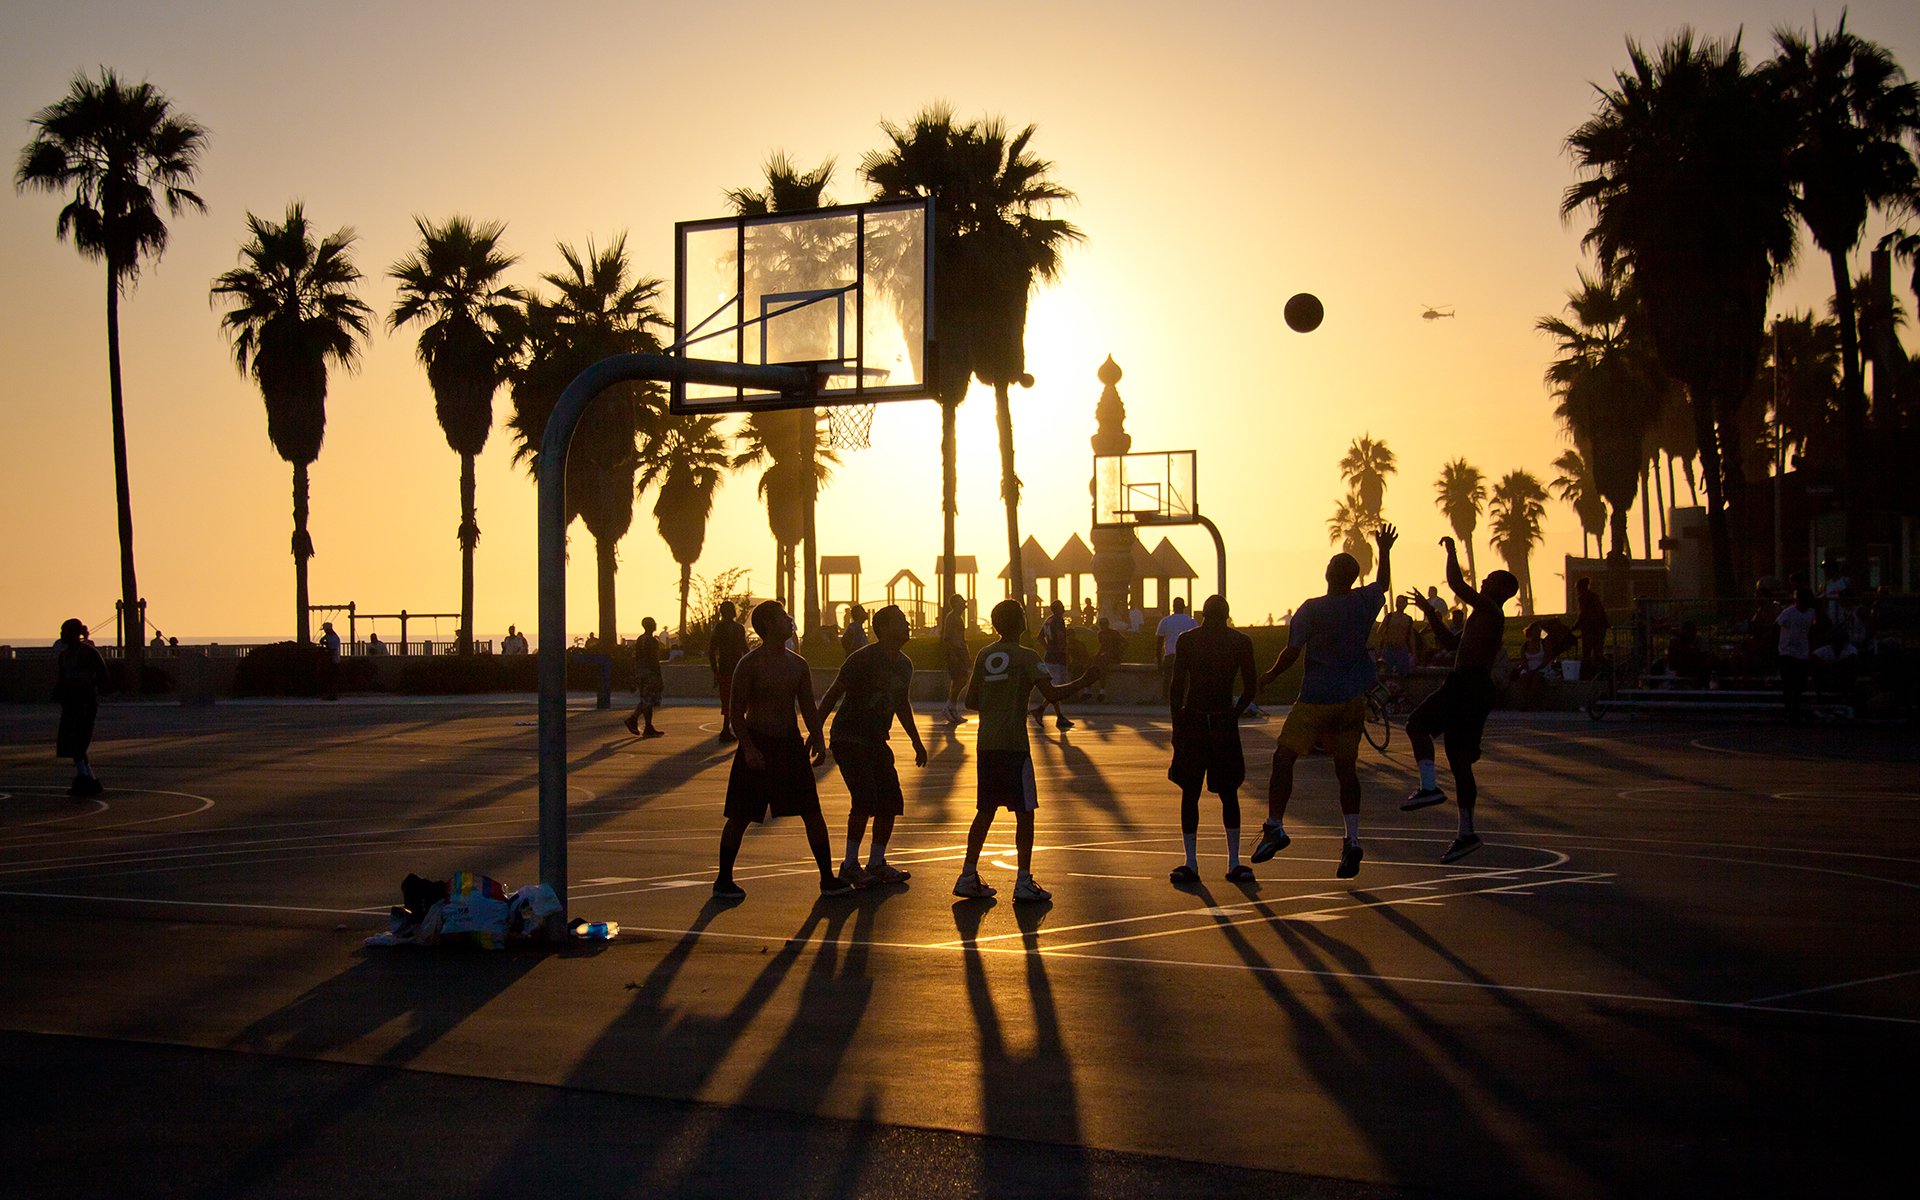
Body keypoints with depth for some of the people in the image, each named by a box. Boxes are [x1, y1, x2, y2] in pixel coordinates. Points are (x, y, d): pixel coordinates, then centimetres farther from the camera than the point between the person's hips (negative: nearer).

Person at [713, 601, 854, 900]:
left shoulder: (798, 665, 7)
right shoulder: (750, 664, -10)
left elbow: (808, 707, 13)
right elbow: (736, 710, -12)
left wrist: (818, 739, 0)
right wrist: (748, 748, -21)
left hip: (790, 743, 5)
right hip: (756, 746, -5)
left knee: (812, 812, 1)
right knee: (740, 817, 1)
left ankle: (828, 878, 8)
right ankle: (724, 880, 14)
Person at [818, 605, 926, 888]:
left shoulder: (904, 665, 9)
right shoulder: (863, 659, -15)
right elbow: (833, 694, -13)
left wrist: (916, 742, 25)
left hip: (876, 742, 8)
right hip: (849, 739, -8)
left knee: (891, 802, 2)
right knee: (865, 799, -17)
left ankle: (876, 864, 13)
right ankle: (850, 865, -5)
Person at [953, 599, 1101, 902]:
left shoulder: (984, 656, 10)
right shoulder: (1026, 657, -7)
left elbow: (971, 701, 12)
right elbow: (1051, 693, -16)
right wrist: (1084, 681, -5)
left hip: (986, 743, 6)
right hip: (1014, 744, -6)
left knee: (986, 811, 13)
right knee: (1024, 813, 0)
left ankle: (968, 877, 12)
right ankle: (1024, 882, -1)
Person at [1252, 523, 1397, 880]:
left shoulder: (1311, 609, -10)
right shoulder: (1366, 602, 4)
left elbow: (1291, 653, -8)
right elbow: (1384, 584, 27)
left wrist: (1270, 676, 9)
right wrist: (1385, 551, 41)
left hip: (1316, 700, -5)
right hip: (1353, 700, 5)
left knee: (1284, 759, 0)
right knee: (1346, 768, 8)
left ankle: (1275, 826, -10)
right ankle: (1352, 842, 2)